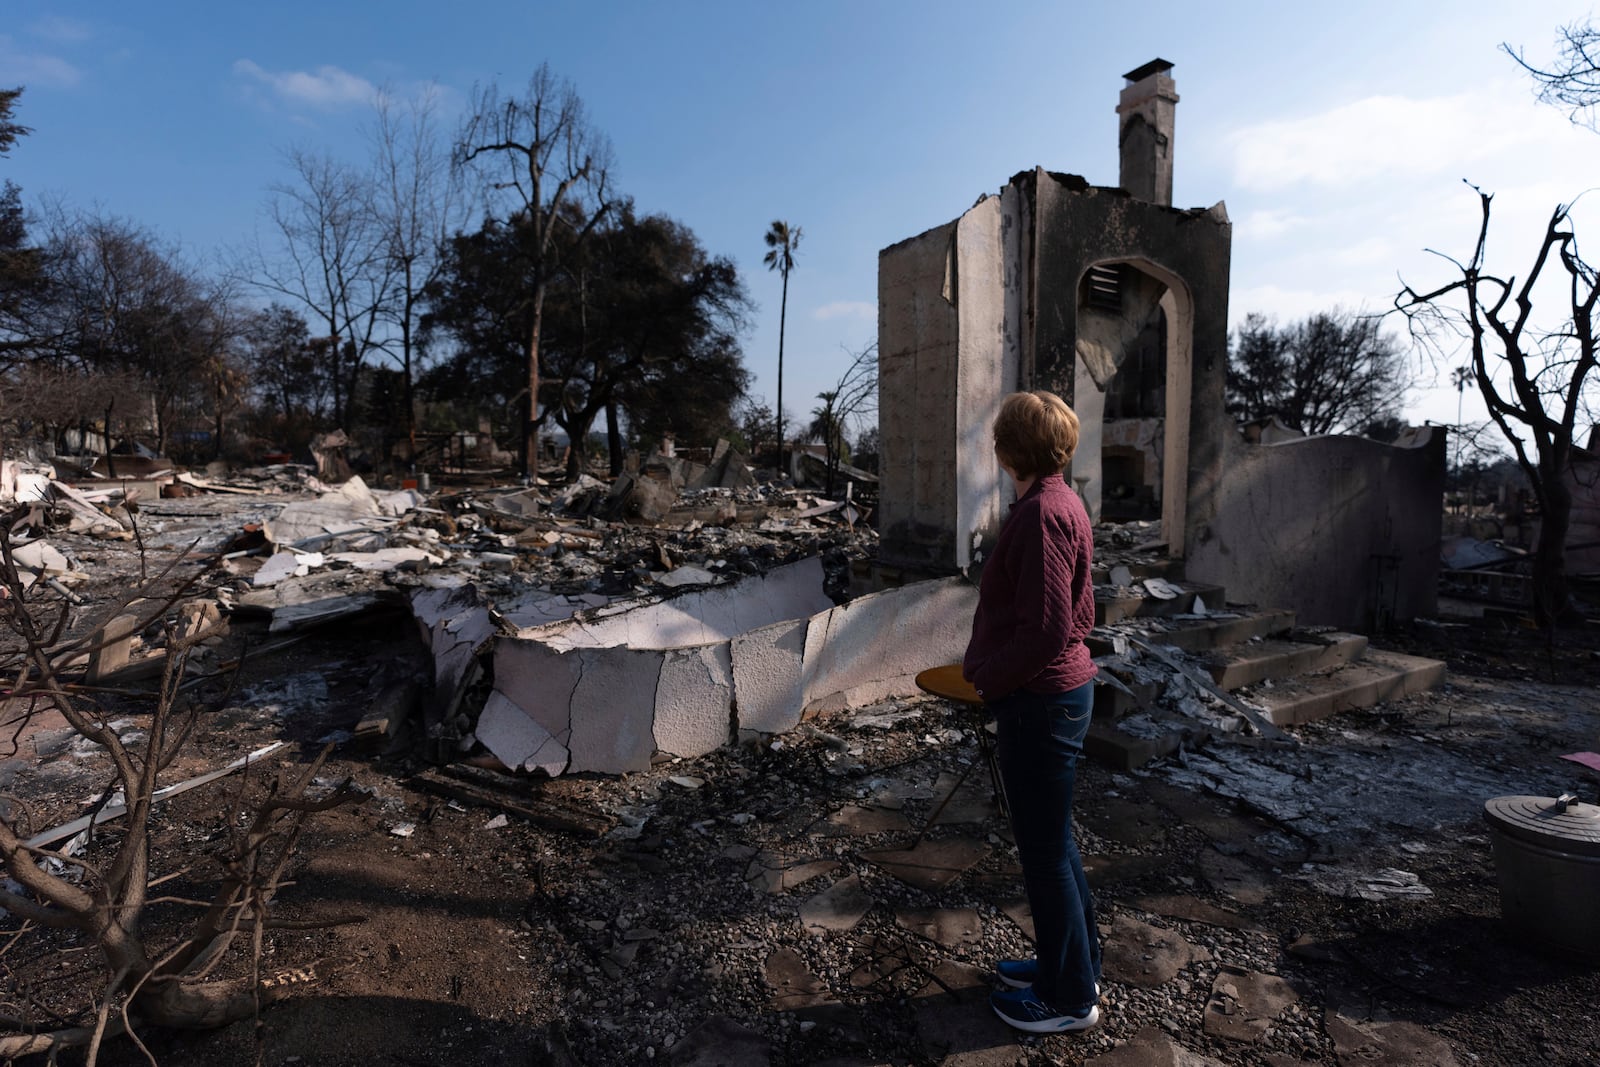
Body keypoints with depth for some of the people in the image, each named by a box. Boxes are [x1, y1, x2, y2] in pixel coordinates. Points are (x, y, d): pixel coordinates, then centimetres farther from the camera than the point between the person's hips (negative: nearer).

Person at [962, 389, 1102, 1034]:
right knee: (1052, 840, 23)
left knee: (1045, 849, 7)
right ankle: (1072, 962, 41)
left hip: (1040, 703, -10)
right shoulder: (1063, 503, 8)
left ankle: (1068, 998, 26)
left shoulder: (1041, 513, -22)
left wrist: (986, 676, -11)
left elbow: (1046, 631, -26)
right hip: (1062, 691, 10)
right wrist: (989, 662, 12)